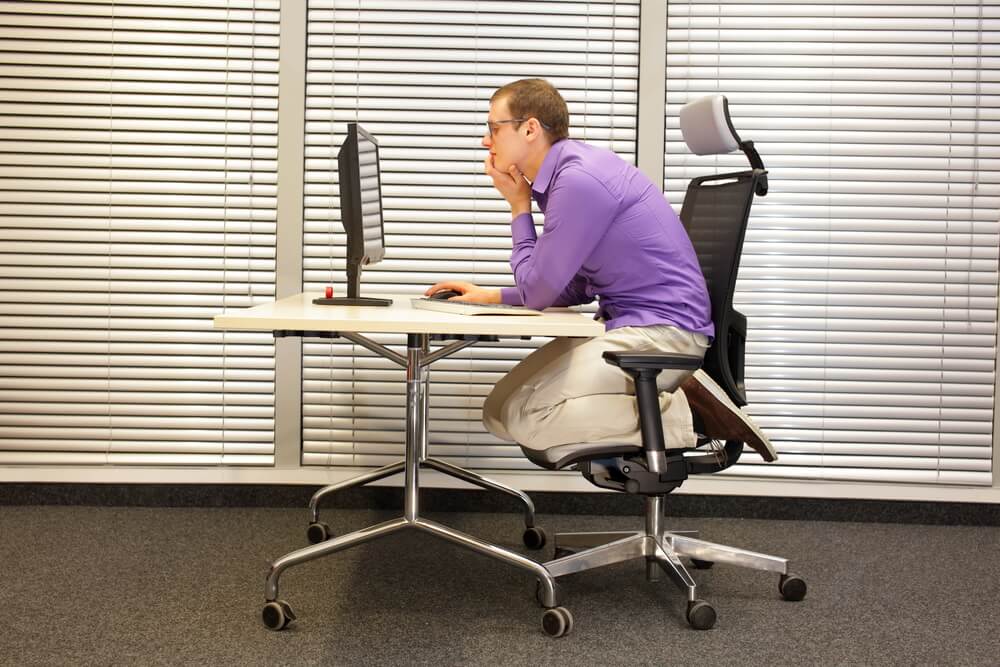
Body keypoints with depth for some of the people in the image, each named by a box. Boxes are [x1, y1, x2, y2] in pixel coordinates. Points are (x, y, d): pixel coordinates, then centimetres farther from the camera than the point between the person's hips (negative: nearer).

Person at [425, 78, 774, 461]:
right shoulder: (568, 172, 13)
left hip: (660, 332, -10)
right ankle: (672, 396, 1)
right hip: (625, 324, 10)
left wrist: (519, 208, 0)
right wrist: (491, 297, 14)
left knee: (521, 418, -20)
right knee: (499, 411, 5)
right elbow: (574, 289, 20)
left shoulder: (579, 180, -18)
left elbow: (538, 291, -11)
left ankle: (680, 416, -14)